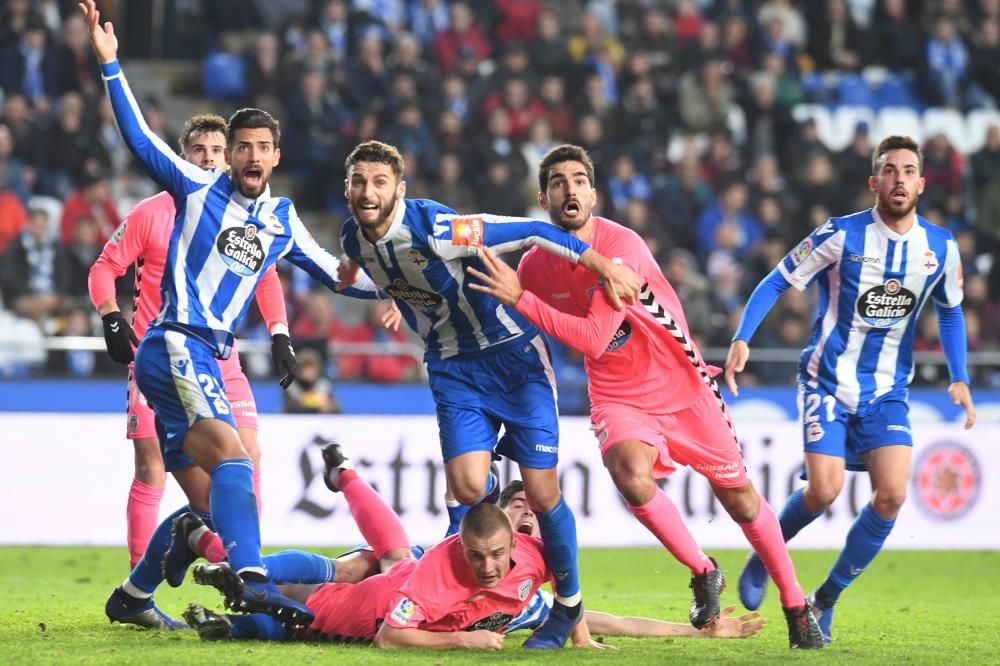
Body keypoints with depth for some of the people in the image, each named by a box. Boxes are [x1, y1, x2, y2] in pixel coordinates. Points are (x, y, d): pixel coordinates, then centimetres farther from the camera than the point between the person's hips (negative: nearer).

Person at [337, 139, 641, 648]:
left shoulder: (433, 228, -26)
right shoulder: (353, 241, -6)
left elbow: (531, 233, -22)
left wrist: (604, 267, -21)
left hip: (512, 354, -5)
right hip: (453, 368, 5)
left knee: (541, 492, -5)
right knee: (467, 487, -16)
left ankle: (568, 605, 14)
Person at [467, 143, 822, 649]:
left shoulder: (622, 247, -24)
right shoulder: (534, 264, -8)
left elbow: (593, 339, -32)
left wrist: (519, 298, -34)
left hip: (681, 387, -2)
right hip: (618, 398, 2)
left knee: (738, 497, 7)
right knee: (630, 474, -29)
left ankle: (796, 607, 27)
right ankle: (703, 574, -6)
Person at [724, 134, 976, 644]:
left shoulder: (941, 247, -1)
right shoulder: (842, 235, -13)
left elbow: (949, 311, 15)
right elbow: (776, 282, -7)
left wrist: (959, 379, 3)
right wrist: (742, 340, -20)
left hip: (887, 392, 3)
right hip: (828, 383, -3)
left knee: (892, 494, -14)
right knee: (824, 491, -17)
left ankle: (826, 598, 5)